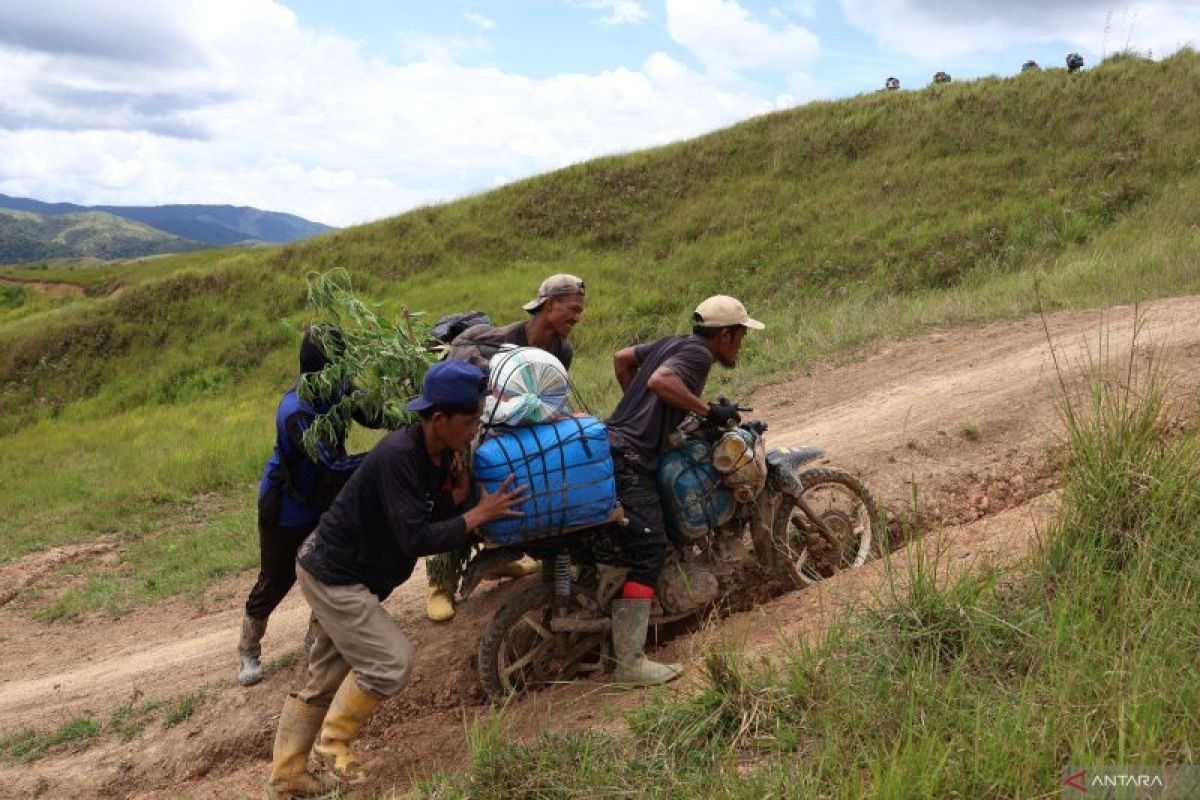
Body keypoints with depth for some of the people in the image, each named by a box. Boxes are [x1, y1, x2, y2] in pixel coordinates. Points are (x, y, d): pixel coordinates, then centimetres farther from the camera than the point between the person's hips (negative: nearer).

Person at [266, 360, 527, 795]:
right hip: (333, 575, -9)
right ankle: (333, 742, 10)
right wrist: (480, 514, -27)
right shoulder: (398, 456, -29)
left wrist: (461, 493, -15)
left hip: (342, 572, 9)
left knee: (326, 679, 17)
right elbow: (415, 540, -32)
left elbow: (436, 521, 0)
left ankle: (286, 773, 30)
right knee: (391, 661, -11)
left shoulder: (442, 455, -2)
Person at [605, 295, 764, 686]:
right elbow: (660, 380, -25)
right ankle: (630, 662, -14)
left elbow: (621, 358, 29)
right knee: (648, 550, -13)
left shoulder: (674, 343, 20)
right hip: (629, 458, -10)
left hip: (611, 442, 10)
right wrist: (709, 410, -17)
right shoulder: (698, 353, -6)